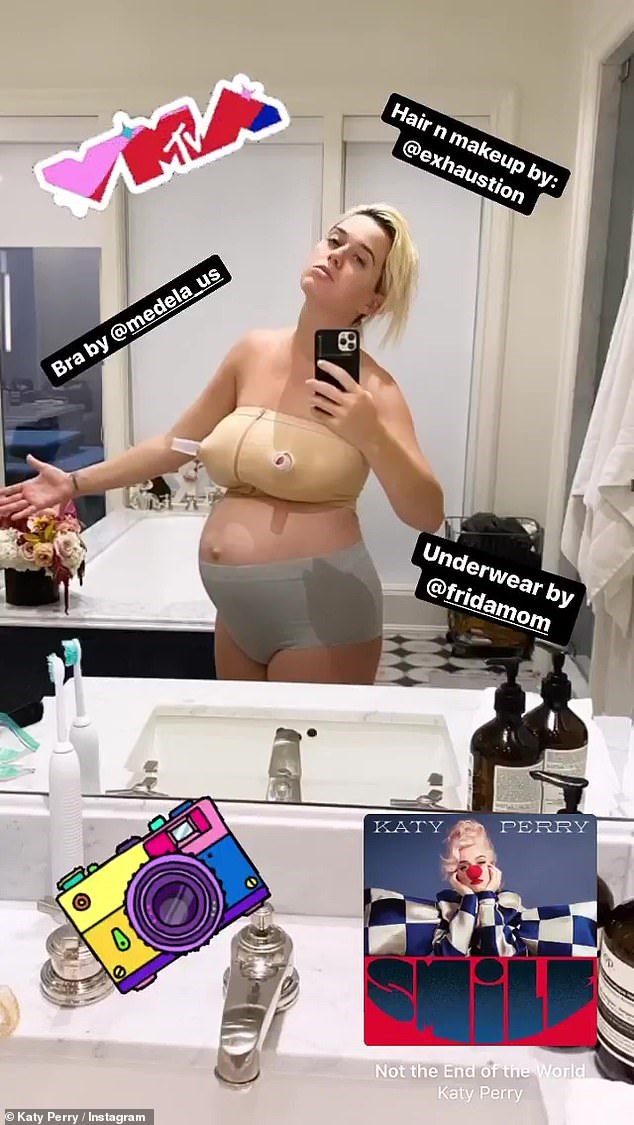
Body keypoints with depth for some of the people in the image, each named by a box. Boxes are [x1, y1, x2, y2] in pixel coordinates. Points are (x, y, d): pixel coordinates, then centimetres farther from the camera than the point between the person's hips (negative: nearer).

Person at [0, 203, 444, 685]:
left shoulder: (370, 387, -10)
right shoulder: (255, 351, 3)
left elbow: (427, 515, -16)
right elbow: (176, 444, 14)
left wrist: (371, 436, -31)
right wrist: (75, 483, 17)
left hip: (320, 609, -5)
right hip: (238, 608, 6)